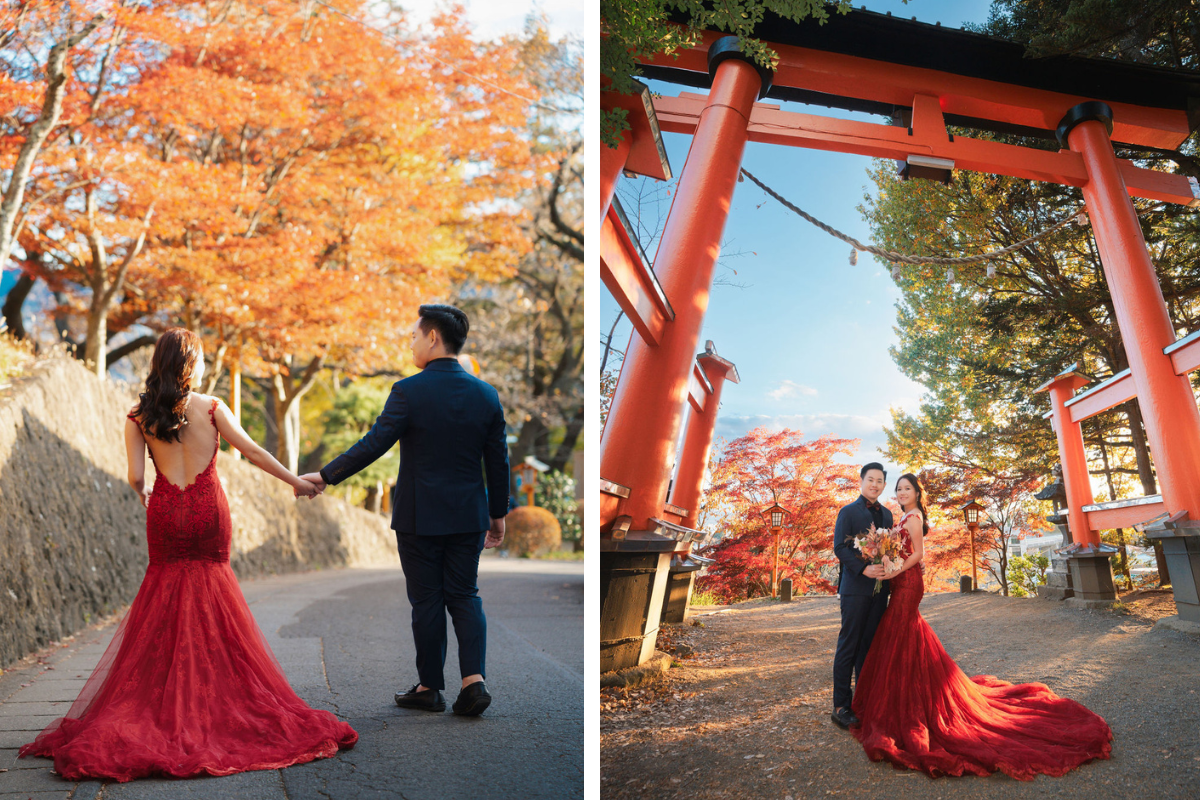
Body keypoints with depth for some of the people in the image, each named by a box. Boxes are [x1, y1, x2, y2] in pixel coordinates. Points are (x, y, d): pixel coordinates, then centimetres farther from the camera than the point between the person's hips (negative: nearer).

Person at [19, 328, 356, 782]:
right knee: (211, 595, 10)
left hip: (166, 512, 1)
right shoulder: (211, 408, -4)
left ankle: (166, 708, 14)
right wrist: (295, 482, 2)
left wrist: (144, 495, 19)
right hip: (208, 508, -1)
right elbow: (253, 452, -7)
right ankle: (216, 700, 12)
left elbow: (135, 478, -4)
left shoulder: (138, 417, 0)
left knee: (166, 602, 13)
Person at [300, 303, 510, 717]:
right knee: (464, 595, 13)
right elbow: (498, 462, 4)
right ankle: (474, 680, 3)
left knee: (427, 601, 8)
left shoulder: (408, 391, -13)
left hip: (419, 516, -3)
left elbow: (373, 444, -13)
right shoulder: (485, 394, 1)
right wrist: (498, 513, 13)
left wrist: (325, 476, -2)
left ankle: (430, 687, 20)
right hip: (468, 515, 4)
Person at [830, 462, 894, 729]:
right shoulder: (848, 512, -2)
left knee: (870, 645, 10)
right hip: (856, 587, -6)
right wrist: (864, 569, -22)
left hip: (879, 588, 6)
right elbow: (839, 547, -10)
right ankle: (841, 705, 1)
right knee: (848, 646, -3)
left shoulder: (886, 514, 16)